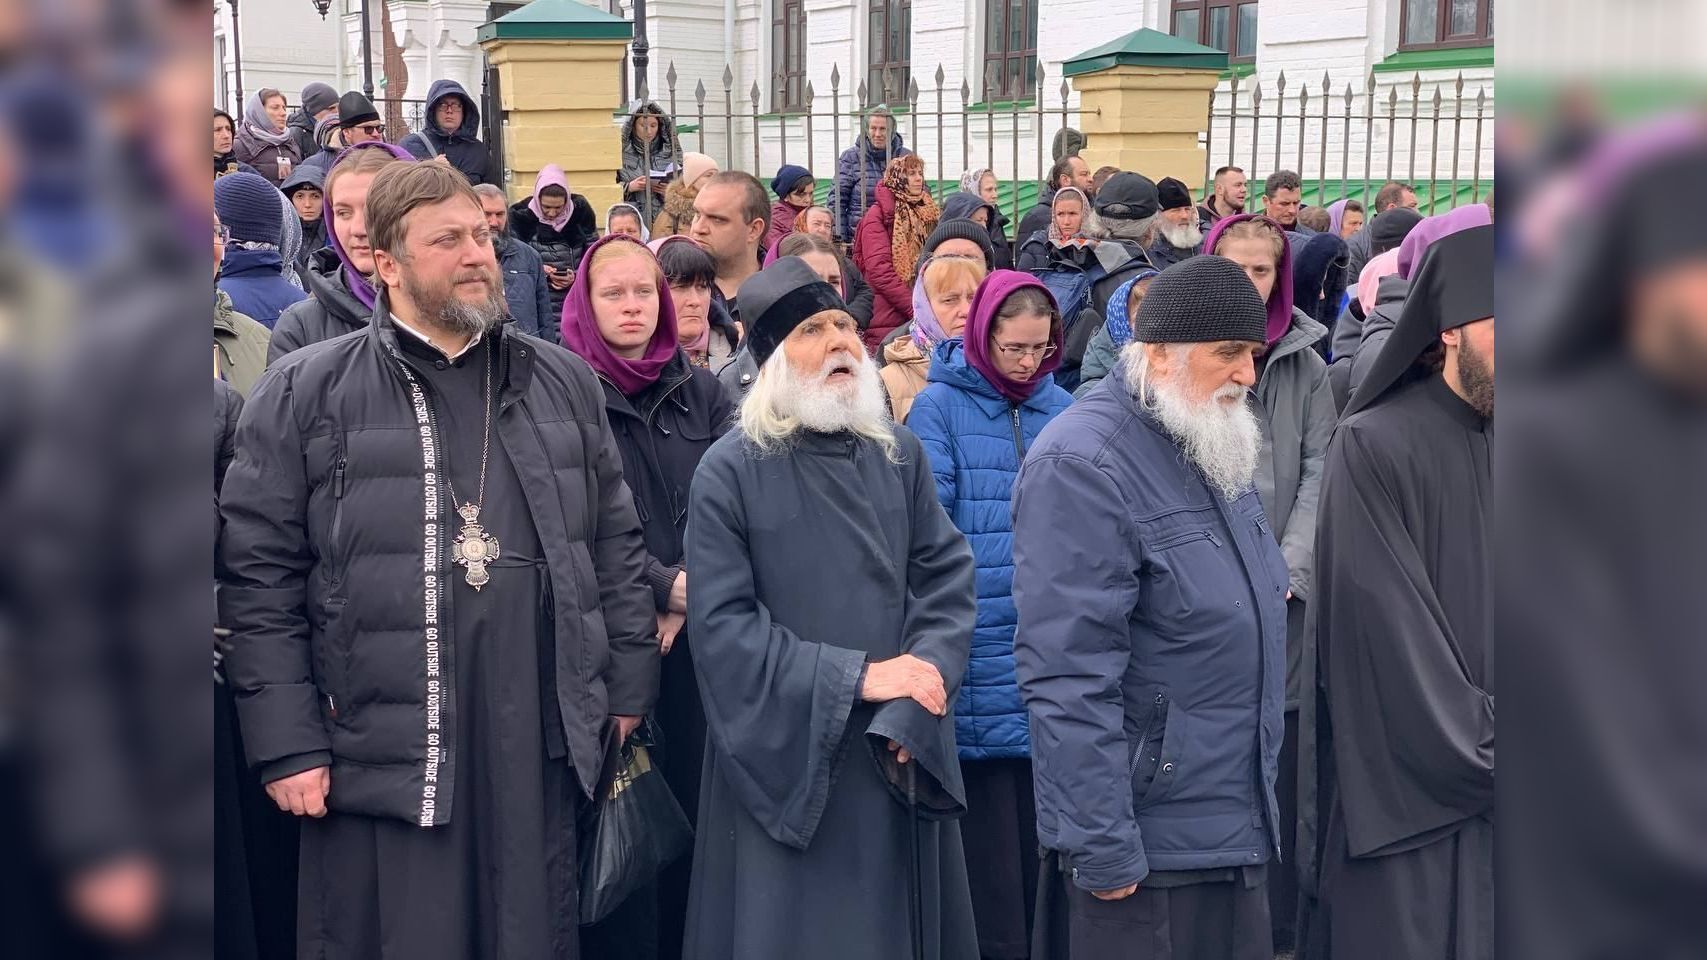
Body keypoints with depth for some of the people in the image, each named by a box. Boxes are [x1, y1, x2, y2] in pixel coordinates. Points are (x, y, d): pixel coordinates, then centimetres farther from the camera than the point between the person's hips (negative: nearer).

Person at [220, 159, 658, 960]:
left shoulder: (562, 382, 10)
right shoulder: (303, 394, -1)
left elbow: (615, 544, 14)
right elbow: (260, 579, -2)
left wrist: (629, 685, 10)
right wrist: (287, 746, -6)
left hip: (540, 743, 3)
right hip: (381, 752, -3)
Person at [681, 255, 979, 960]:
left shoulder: (900, 454, 6)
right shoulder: (731, 471, -7)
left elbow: (948, 577, 1)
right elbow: (720, 624, -11)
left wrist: (913, 705, -14)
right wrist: (857, 677, -15)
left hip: (900, 757, 4)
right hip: (788, 760, -4)